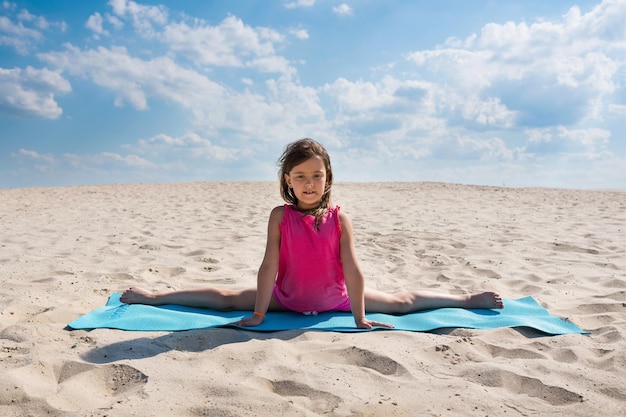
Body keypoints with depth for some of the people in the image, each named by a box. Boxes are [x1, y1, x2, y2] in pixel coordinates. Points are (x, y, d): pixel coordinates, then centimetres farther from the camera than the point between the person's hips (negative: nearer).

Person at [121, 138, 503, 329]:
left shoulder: (339, 218, -19)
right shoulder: (280, 216, -18)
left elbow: (352, 269, -20)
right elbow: (269, 266, -20)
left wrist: (360, 318, -19)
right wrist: (258, 314, -19)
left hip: (335, 299, 0)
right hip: (288, 297, 0)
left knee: (403, 301, 4)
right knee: (227, 299, 2)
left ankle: (467, 299, 21)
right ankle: (152, 296, 16)